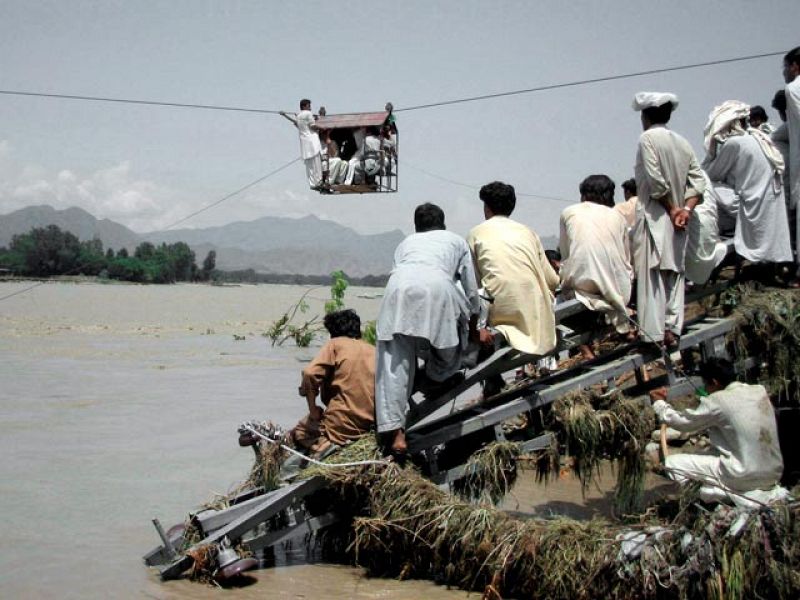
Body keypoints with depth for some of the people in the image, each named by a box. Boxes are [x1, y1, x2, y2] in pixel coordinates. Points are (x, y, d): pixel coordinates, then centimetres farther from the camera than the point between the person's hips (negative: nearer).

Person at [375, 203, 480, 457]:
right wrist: (473, 319, 52)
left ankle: (395, 431, -6)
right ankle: (438, 376, 36)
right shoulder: (456, 240, 35)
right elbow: (471, 289, 36)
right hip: (437, 287, -2)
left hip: (398, 287, 3)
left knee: (395, 362, 2)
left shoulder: (406, 243, 39)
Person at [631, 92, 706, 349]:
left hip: (655, 215, -7)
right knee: (674, 273, 10)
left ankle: (655, 333, -8)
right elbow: (698, 182, 5)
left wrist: (672, 209, -6)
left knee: (652, 275, -6)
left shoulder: (648, 138, -8)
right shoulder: (683, 143, 13)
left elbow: (656, 181, -15)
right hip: (677, 218, 7)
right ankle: (672, 329, 8)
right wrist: (686, 209, -3)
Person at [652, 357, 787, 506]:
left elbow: (683, 422, -1)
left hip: (746, 476, -7)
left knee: (672, 463, -3)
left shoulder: (717, 401, -13)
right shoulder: (760, 391, 5)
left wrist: (659, 405, 15)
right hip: (774, 474, 7)